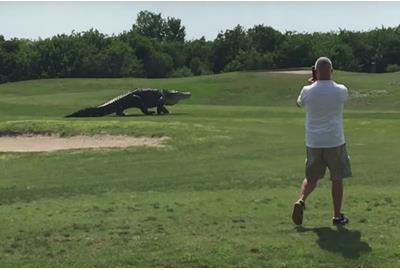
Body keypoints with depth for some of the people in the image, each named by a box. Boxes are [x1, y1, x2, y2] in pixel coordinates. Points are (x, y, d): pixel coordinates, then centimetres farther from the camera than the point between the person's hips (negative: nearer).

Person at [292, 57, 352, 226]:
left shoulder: (308, 91, -7)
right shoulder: (341, 91, -8)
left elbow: (299, 103, 16)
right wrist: (329, 81, 23)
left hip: (313, 142, 2)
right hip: (335, 142, -1)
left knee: (311, 177, 15)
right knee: (337, 179, 11)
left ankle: (301, 200, -10)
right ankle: (337, 215, 16)